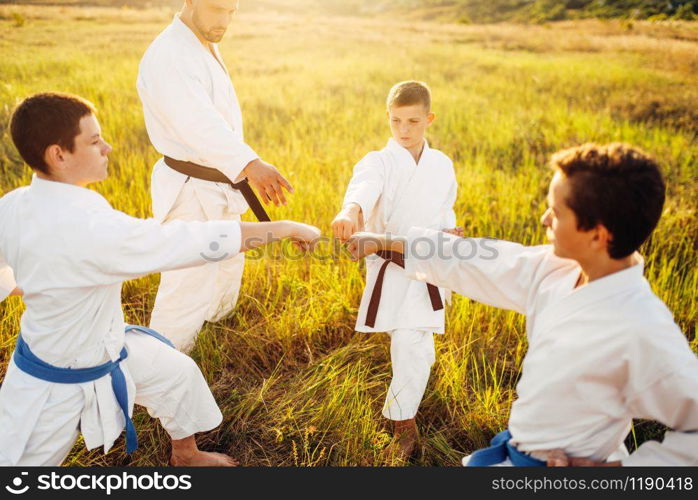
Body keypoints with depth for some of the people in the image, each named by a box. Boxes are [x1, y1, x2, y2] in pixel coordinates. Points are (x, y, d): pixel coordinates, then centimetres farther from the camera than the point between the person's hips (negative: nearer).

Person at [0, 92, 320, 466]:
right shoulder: (88, 228, -37)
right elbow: (200, 241, -35)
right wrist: (286, 228, -25)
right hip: (56, 385, -8)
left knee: (179, 373, 19)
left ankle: (185, 455, 44)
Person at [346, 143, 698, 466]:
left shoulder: (642, 330, -29)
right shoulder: (555, 269, -9)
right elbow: (475, 262, 0)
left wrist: (616, 465, -16)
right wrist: (387, 241, 7)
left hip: (560, 462, -6)